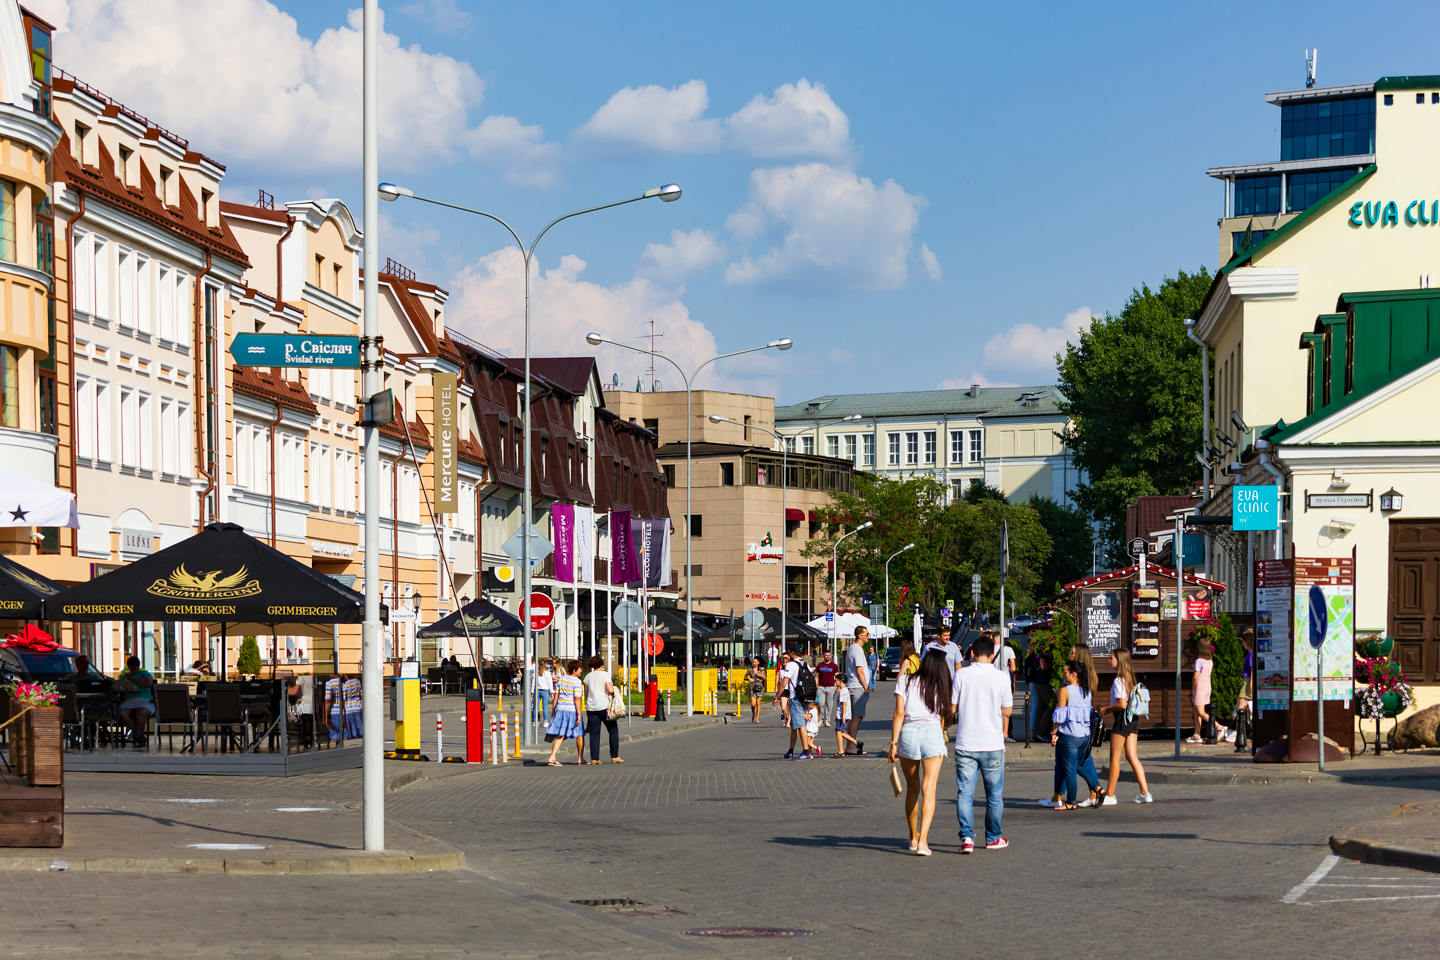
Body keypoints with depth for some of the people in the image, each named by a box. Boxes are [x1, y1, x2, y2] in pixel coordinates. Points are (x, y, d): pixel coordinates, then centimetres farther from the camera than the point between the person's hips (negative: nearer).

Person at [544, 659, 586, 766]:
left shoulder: (561, 679, 9)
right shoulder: (577, 682, -10)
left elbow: (556, 695, 10)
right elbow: (577, 699, -15)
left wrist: (553, 710, 15)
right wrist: (579, 714, -14)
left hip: (560, 709, 5)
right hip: (572, 710, -5)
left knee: (560, 735, 4)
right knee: (580, 734, 12)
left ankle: (552, 757, -10)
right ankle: (580, 758, 20)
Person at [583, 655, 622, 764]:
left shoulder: (588, 676, 10)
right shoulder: (605, 674, -4)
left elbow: (586, 693, 12)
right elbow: (610, 690, -13)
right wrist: (613, 688, 7)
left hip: (591, 707, 4)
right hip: (604, 706, -4)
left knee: (594, 733, 4)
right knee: (613, 730, 8)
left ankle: (594, 758, -1)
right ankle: (614, 756, 5)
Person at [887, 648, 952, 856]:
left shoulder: (905, 681, 3)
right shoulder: (940, 687, 8)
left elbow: (899, 713, -3)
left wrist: (894, 743, -3)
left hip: (908, 732, 1)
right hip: (932, 732, -1)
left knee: (912, 788, 16)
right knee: (929, 789, -6)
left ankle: (914, 837, 27)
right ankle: (922, 840, -19)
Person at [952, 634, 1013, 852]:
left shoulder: (962, 675, -5)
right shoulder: (1000, 679, -5)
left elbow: (952, 708, 0)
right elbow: (1007, 711, 2)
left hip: (965, 744, 0)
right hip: (993, 744, 0)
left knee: (965, 793, 3)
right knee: (994, 793, 13)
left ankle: (966, 836, -10)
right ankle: (993, 838, 22)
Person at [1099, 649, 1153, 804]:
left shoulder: (1118, 680, -15)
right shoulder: (1129, 678, 12)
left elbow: (1122, 704, -22)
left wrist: (1106, 710, -8)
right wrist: (1110, 710, 18)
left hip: (1122, 719, -9)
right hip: (1133, 719, 9)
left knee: (1115, 758, 0)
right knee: (1132, 757, 9)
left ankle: (1110, 795, 5)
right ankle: (1145, 793, 5)